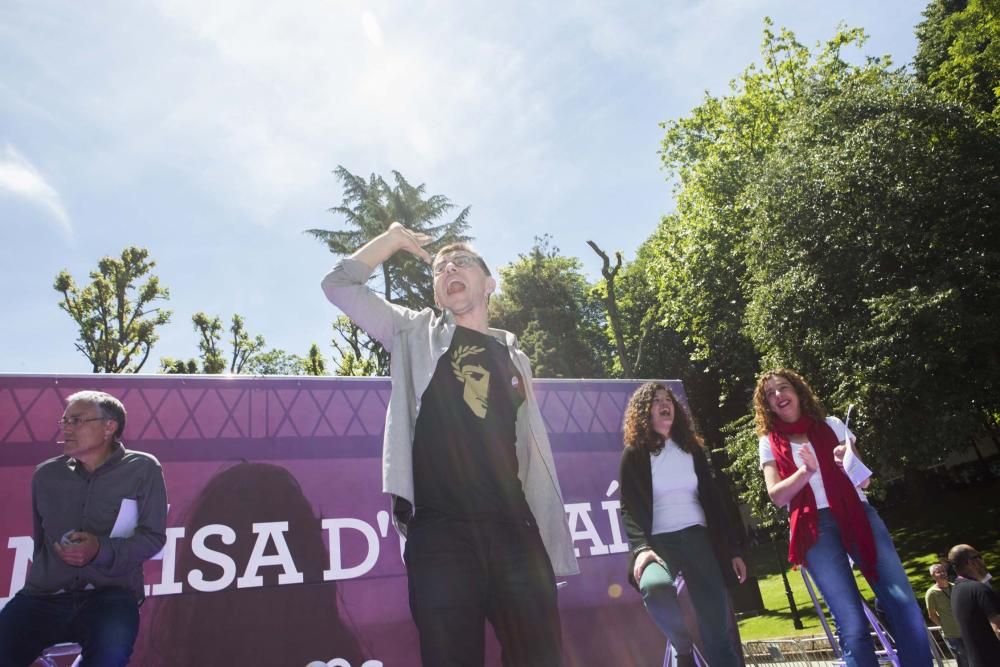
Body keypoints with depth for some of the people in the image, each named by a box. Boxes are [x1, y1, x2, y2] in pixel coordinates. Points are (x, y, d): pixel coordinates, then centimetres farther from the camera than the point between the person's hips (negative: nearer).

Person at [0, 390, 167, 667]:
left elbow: (153, 536, -2)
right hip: (46, 596, 4)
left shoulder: (142, 469, -1)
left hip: (110, 595, -3)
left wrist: (101, 550, -17)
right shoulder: (45, 474, 10)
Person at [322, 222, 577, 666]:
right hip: (440, 532, -2)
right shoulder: (417, 335, 13)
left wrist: (552, 537, 10)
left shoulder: (514, 357, 17)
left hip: (513, 529, 2)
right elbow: (338, 285, 8)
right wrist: (394, 238, 14)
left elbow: (534, 451, 15)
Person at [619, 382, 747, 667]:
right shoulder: (634, 454, 1)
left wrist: (732, 548, 11)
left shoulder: (692, 448, 13)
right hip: (659, 541, -3)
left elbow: (712, 499, 15)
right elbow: (628, 509, -4)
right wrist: (641, 547, -20)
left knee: (718, 627, -5)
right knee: (654, 585, -35)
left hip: (698, 538, 4)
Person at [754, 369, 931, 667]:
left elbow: (863, 479, 14)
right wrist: (807, 470, -16)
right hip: (815, 526, -2)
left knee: (904, 604, -11)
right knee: (852, 623, -12)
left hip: (857, 514, 2)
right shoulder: (770, 443, 12)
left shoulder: (831, 425, 15)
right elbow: (777, 495, 0)